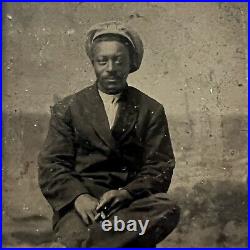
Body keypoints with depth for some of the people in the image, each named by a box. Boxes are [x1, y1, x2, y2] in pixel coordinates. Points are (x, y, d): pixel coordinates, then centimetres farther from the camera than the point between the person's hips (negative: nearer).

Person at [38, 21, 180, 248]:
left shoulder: (152, 110, 11)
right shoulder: (67, 109, 11)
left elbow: (161, 168, 5)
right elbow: (51, 165, 4)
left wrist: (127, 192, -15)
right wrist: (78, 196, -16)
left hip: (132, 200, 3)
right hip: (81, 203, -2)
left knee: (168, 210, -31)